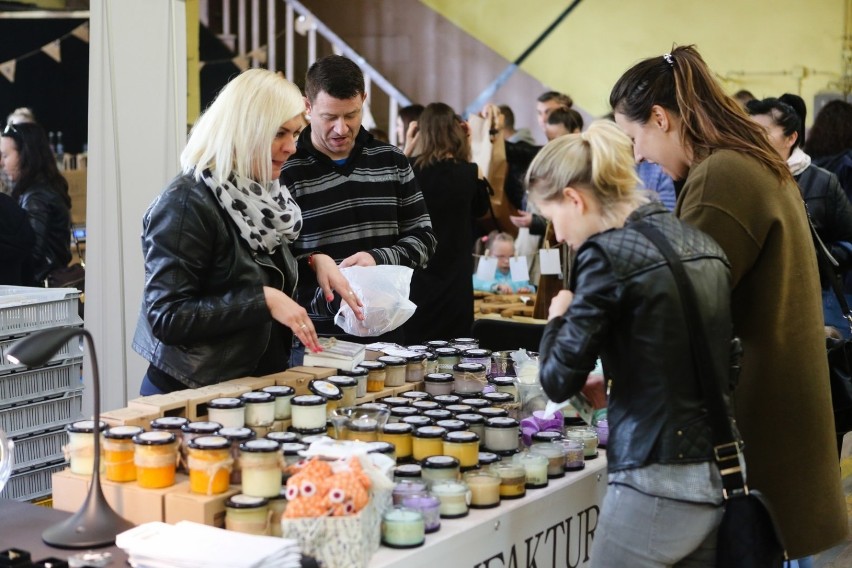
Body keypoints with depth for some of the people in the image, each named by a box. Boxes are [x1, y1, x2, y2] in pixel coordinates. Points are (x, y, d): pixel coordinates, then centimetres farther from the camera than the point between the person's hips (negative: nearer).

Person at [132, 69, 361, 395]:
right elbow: (166, 317, -24)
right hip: (189, 393, -8)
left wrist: (313, 261, 1)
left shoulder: (259, 196, 6)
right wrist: (263, 300, -27)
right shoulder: (186, 204, -18)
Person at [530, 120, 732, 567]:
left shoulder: (608, 251, -12)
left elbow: (560, 380, -10)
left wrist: (558, 317, 7)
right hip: (722, 476, 8)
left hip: (658, 482, -7)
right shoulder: (701, 244, 10)